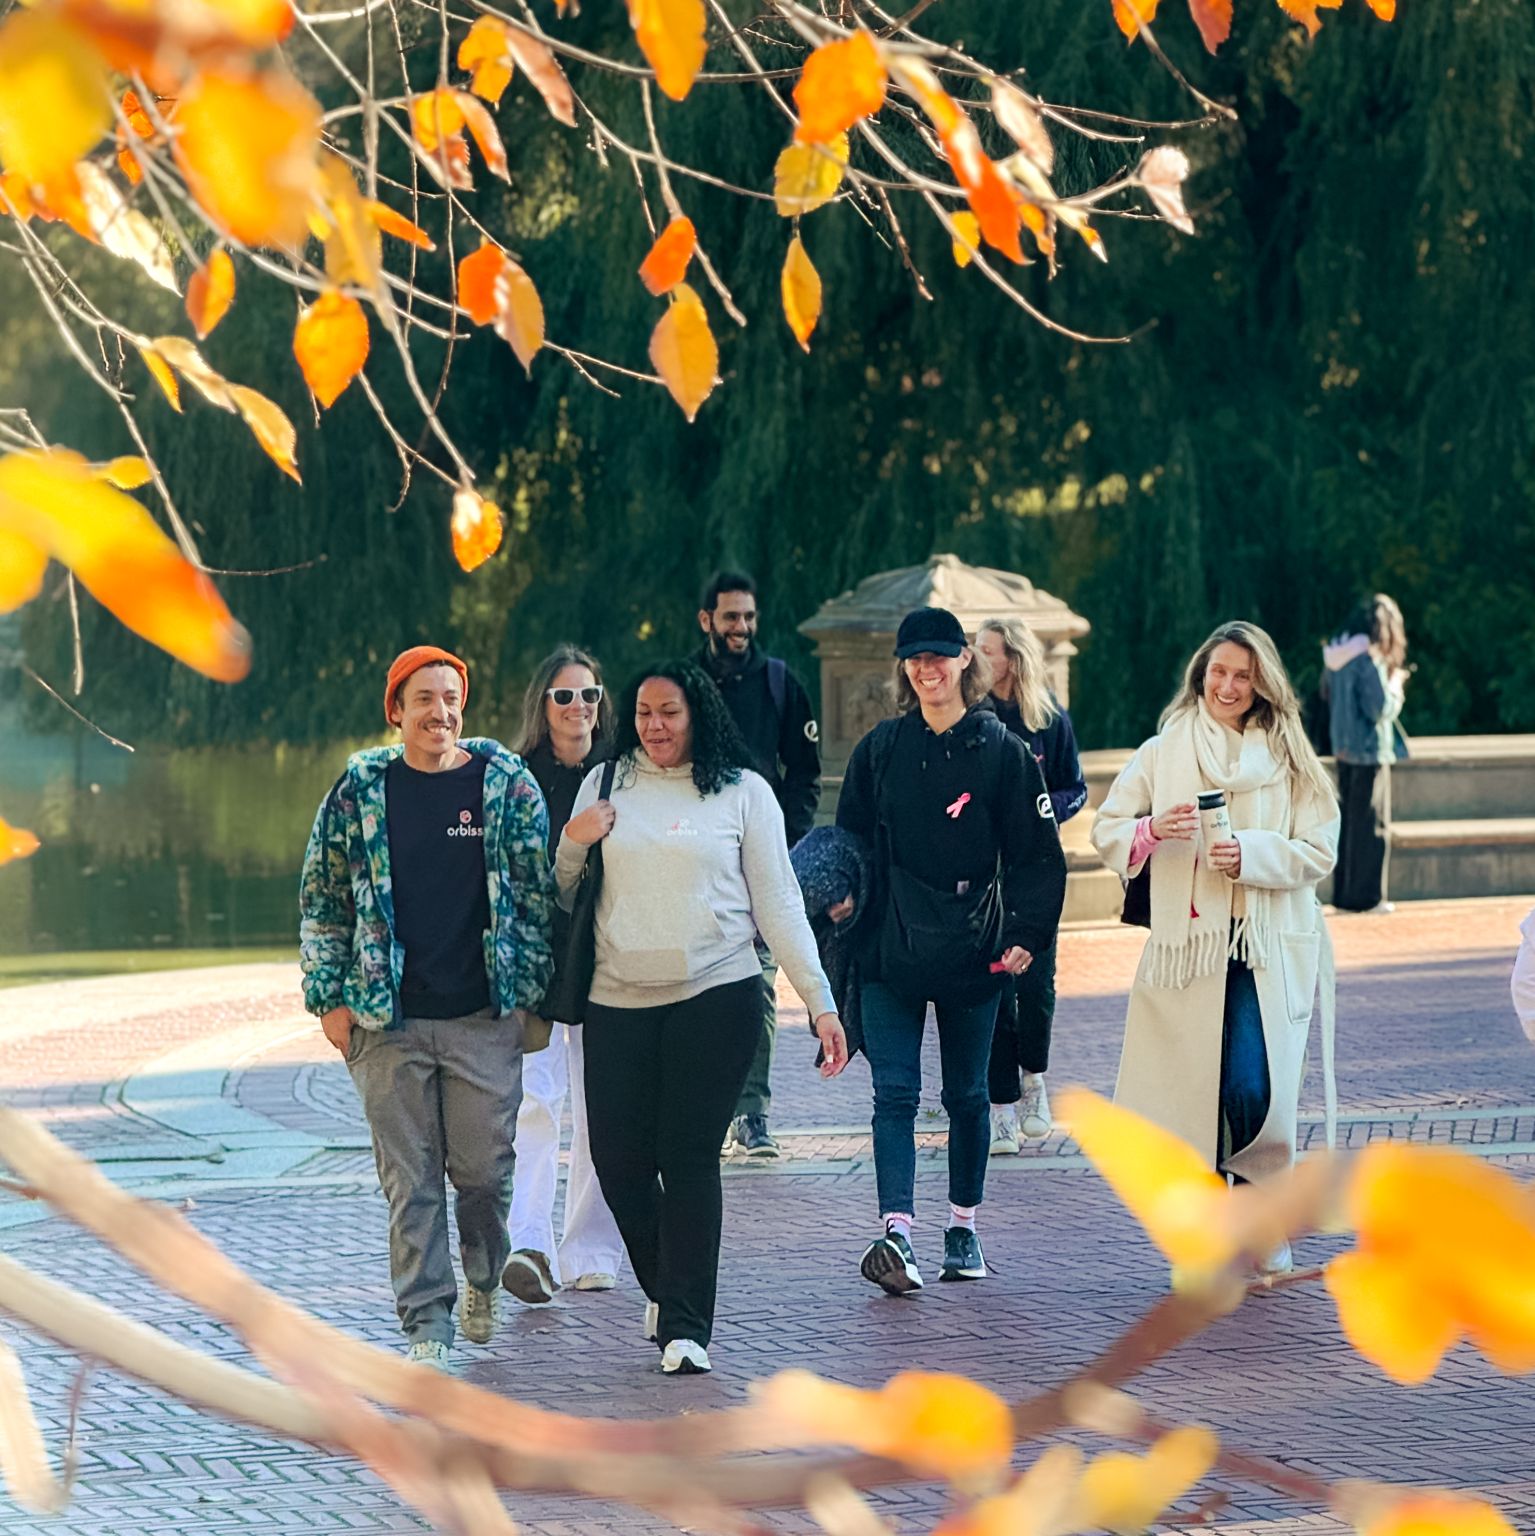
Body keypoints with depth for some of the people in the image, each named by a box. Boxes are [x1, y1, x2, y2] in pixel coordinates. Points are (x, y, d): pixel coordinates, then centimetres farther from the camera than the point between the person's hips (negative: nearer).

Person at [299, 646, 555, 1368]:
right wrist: (330, 998, 3)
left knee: (484, 1171, 2)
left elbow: (537, 895, 7)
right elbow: (322, 902, 9)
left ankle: (482, 1282, 30)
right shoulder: (359, 792, 4)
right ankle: (427, 1324, 5)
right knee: (410, 1179, 0)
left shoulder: (507, 785, 3)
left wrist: (534, 993, 3)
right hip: (386, 1020, 0)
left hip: (485, 1017, 0)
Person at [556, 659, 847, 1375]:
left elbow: (778, 904, 5)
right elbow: (563, 898, 17)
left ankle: (685, 1326, -2)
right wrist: (572, 845, -4)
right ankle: (663, 1287, 25)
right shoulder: (605, 786, 10)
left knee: (689, 1159, -7)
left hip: (716, 998, -3)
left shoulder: (742, 792, 4)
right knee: (619, 1159, -1)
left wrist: (820, 1000, -1)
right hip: (618, 1002, 3)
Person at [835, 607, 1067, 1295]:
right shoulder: (880, 749, 5)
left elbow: (1038, 855, -1)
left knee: (967, 1094, 10)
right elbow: (849, 844, 12)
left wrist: (1027, 933, -10)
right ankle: (897, 1234, -22)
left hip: (972, 953, -1)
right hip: (890, 951, 1)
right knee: (895, 1091, -11)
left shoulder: (1001, 751, -2)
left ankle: (963, 1228, 24)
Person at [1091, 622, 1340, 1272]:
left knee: (1256, 1090, -13)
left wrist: (1249, 854, -14)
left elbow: (1317, 851, 1)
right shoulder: (1163, 754, 8)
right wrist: (1152, 830, -12)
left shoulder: (1287, 758, 5)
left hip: (1269, 951, -1)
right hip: (1188, 946, 1)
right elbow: (1106, 831, 9)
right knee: (1195, 1093, 0)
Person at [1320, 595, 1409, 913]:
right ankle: (1366, 896, 3)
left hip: (1344, 749, 8)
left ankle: (1344, 893, 19)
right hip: (1370, 750, -8)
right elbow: (1380, 708, -21)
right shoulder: (1369, 659, -18)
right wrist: (1396, 684, -2)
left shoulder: (1337, 656, 6)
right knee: (1372, 826, 0)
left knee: (1348, 823, 15)